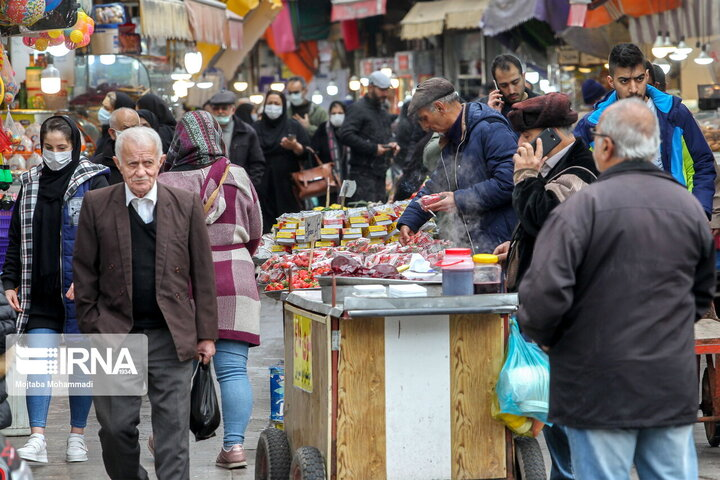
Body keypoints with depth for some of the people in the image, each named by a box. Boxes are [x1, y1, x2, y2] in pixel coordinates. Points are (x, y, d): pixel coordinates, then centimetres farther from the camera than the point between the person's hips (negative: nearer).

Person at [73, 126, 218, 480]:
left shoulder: (186, 205, 3)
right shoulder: (96, 205, 2)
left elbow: (203, 274, 5)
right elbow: (84, 274, 5)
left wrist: (206, 334, 3)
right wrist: (90, 330, 0)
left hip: (172, 337, 0)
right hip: (115, 334, 0)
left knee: (173, 431, -1)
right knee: (116, 427, 5)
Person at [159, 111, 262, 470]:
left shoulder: (166, 183, -6)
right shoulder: (237, 177, 2)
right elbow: (255, 233, 13)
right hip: (233, 282, 1)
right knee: (233, 368, -1)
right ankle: (234, 444, -8)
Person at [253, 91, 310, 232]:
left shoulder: (293, 126, 9)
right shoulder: (256, 128, 14)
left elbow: (307, 153, 3)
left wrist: (295, 147, -17)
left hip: (286, 184, -1)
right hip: (263, 187, 1)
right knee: (265, 225, -6)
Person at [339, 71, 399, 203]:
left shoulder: (384, 113, 22)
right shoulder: (357, 109, -7)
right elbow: (346, 135, -20)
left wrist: (391, 145, 10)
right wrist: (373, 148, -19)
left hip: (380, 172, 9)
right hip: (363, 173, -9)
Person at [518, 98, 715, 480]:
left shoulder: (583, 207, -14)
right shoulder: (690, 208, 5)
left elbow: (543, 294, -19)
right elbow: (703, 294, 18)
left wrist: (541, 334, 0)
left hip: (601, 388, -5)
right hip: (674, 387, 5)